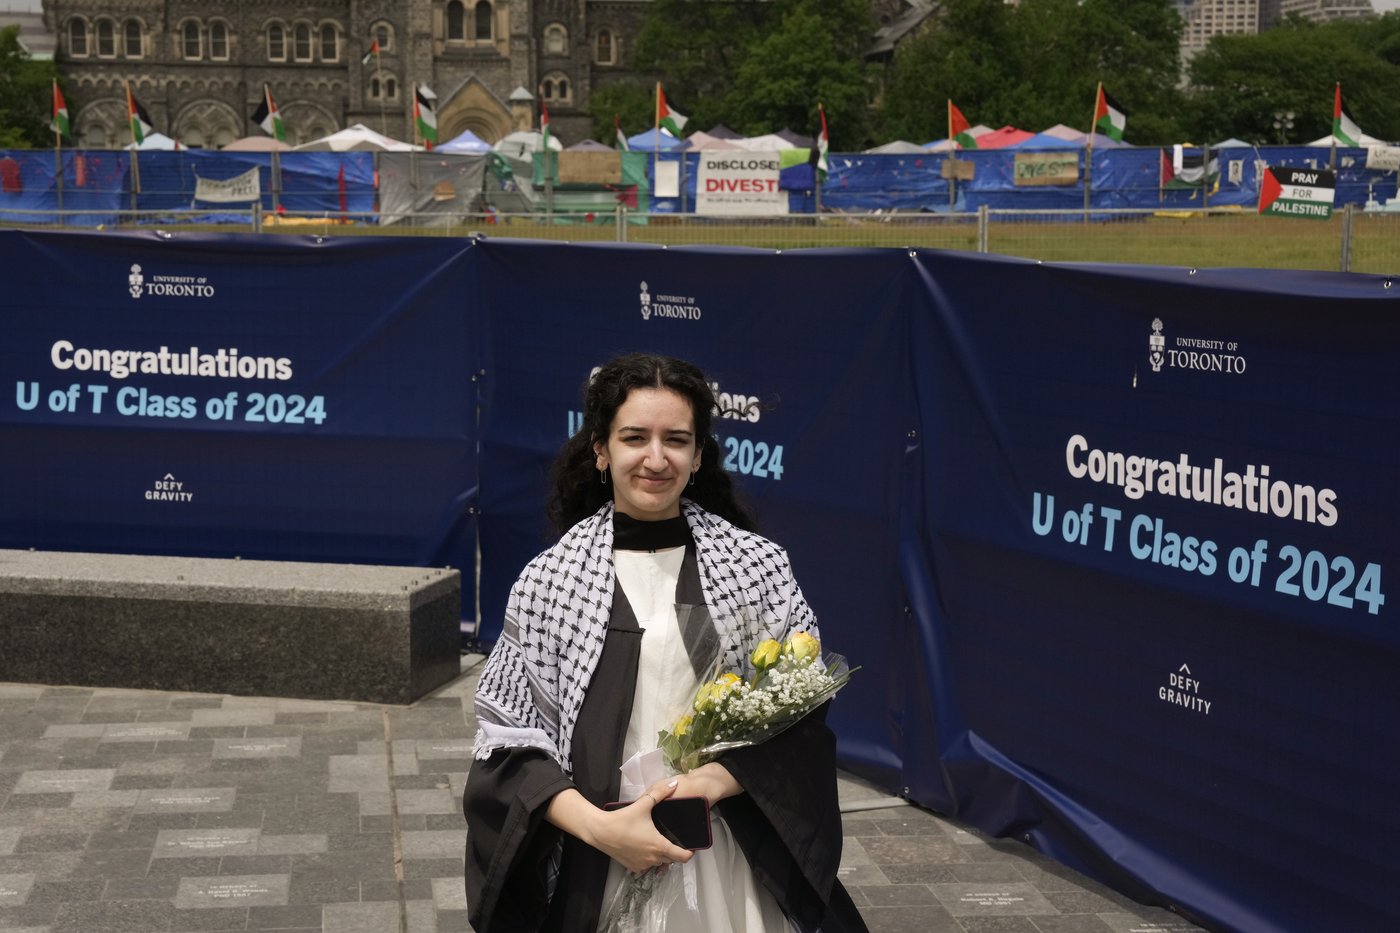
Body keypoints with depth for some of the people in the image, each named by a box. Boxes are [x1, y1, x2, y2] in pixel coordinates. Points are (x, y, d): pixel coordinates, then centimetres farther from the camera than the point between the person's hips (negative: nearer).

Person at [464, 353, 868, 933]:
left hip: (730, 864, 1)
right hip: (593, 870, 0)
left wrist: (712, 781, -15)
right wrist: (599, 826, -16)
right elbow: (509, 733, -3)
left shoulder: (759, 566, 0)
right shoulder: (548, 581, -2)